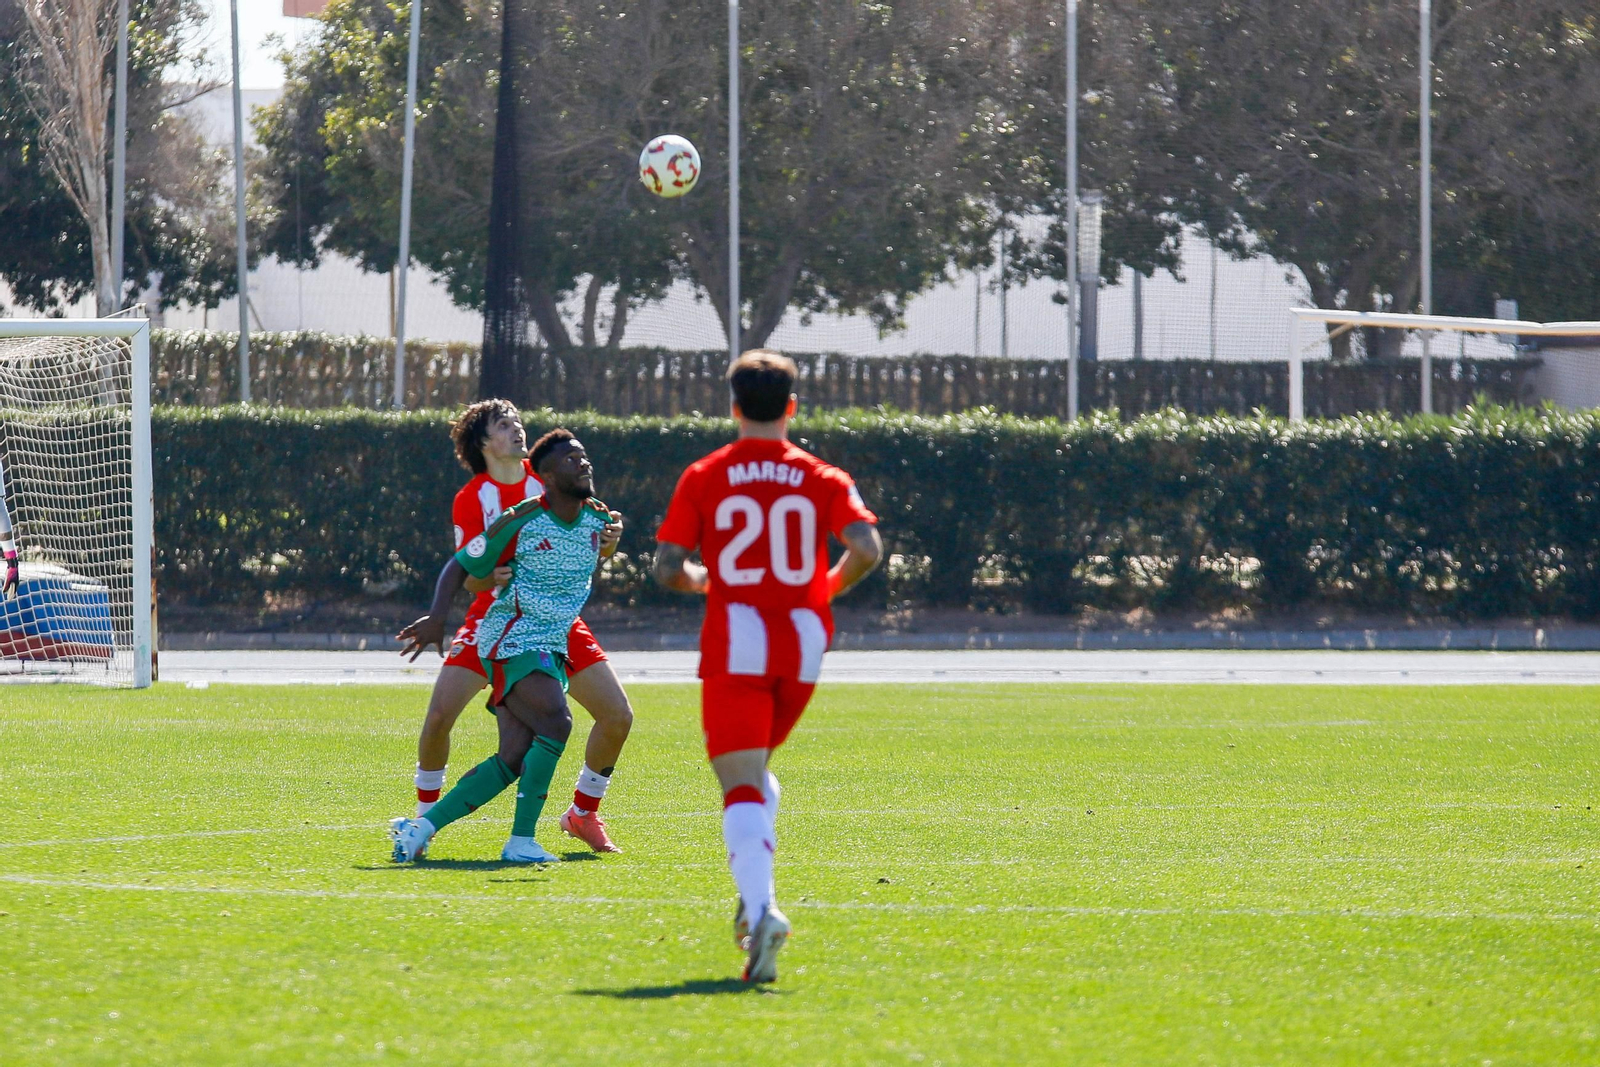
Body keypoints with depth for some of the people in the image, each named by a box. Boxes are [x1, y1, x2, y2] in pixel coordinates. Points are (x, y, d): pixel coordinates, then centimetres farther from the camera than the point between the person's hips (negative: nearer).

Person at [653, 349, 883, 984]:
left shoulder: (705, 478, 2)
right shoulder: (823, 478, 4)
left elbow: (667, 568, -2)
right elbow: (867, 549, -9)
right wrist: (827, 588, 11)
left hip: (734, 644, -3)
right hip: (802, 645, 3)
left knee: (740, 785, -8)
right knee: (756, 769, 25)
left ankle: (761, 909, -30)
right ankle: (755, 894, 8)